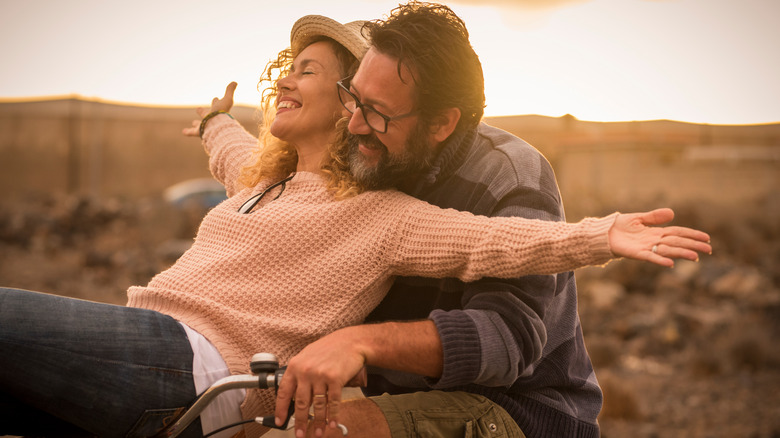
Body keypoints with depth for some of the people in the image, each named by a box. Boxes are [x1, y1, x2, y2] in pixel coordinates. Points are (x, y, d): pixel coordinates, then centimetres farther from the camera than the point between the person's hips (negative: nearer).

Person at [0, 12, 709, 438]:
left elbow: (491, 239, -11)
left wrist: (599, 236, -24)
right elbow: (229, 148, 51)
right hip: (140, 341, 9)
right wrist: (217, 118, 72)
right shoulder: (264, 180, 26)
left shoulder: (379, 213, 0)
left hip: (187, 365, -9)